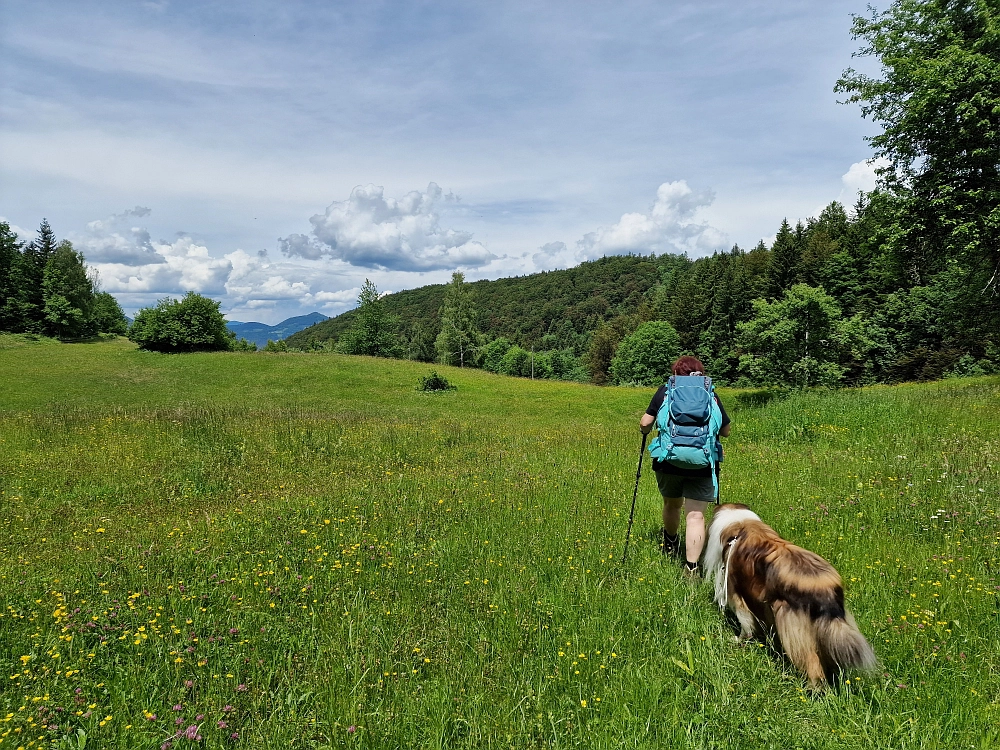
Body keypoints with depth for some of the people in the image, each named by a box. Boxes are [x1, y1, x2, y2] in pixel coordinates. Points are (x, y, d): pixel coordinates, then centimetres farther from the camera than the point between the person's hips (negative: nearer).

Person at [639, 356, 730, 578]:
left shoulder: (664, 391, 4)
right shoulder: (711, 396, 7)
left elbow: (645, 424, 1)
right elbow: (726, 431, 13)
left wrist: (645, 430, 24)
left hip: (668, 461, 1)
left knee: (672, 504, 25)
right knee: (696, 516, 0)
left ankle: (671, 544, 49)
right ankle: (691, 568, -8)